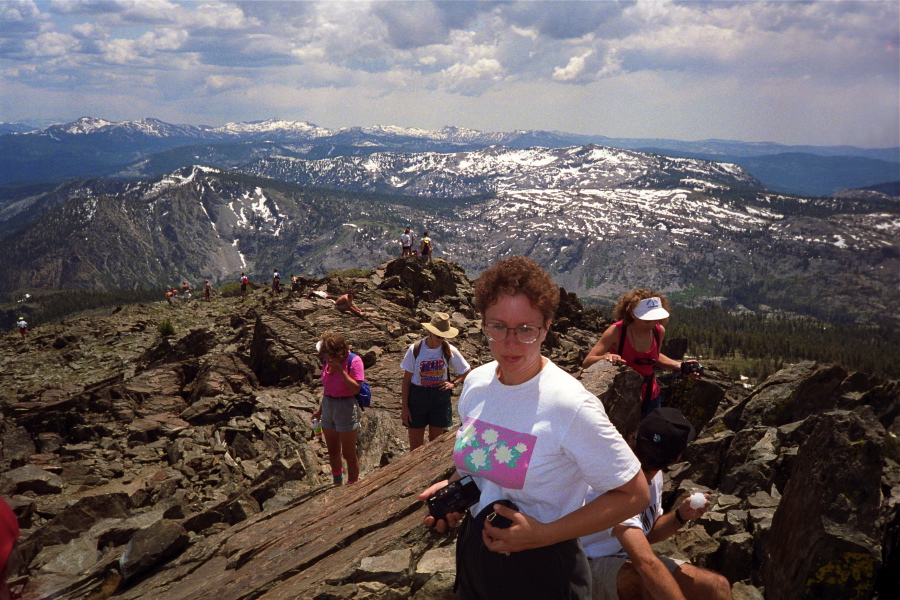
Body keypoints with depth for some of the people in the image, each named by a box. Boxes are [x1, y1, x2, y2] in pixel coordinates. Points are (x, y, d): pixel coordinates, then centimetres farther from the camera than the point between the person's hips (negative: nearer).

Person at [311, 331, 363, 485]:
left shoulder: (354, 361, -17)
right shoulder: (328, 361, 2)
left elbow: (356, 389, -23)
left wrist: (340, 369, -27)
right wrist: (320, 410, 20)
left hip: (346, 408, -7)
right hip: (328, 406, 7)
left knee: (348, 454, 3)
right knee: (332, 451, 19)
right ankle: (337, 484, 38)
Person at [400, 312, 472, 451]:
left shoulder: (450, 351, -4)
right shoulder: (415, 350, -9)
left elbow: (466, 372, 9)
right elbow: (406, 380, -4)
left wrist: (453, 383, -9)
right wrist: (404, 407, -6)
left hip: (440, 397, 1)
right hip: (417, 398, -1)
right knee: (415, 446, 4)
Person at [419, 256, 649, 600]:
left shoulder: (571, 407, -24)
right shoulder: (476, 383, -5)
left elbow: (634, 495, -19)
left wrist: (545, 534, -23)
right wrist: (452, 487, -6)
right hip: (473, 555, 6)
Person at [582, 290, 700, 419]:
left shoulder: (659, 331, -6)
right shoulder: (616, 331, -21)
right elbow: (586, 363, -22)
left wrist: (682, 366, 5)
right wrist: (606, 358, -41)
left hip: (650, 398, 5)